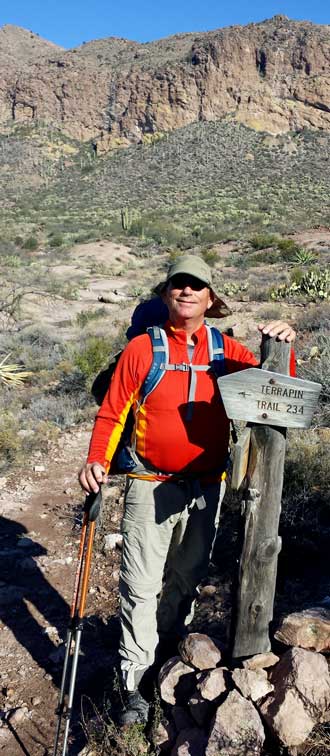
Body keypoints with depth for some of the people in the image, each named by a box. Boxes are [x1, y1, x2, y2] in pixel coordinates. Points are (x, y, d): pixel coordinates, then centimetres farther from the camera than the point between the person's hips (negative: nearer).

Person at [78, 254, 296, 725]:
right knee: (142, 585, 0)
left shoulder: (227, 351, 4)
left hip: (207, 488, 3)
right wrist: (97, 460, -18)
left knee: (188, 577, 18)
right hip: (151, 486, -3)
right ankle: (135, 683, 14)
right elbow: (112, 414, -3)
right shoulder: (142, 349, -4)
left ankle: (170, 647, 40)